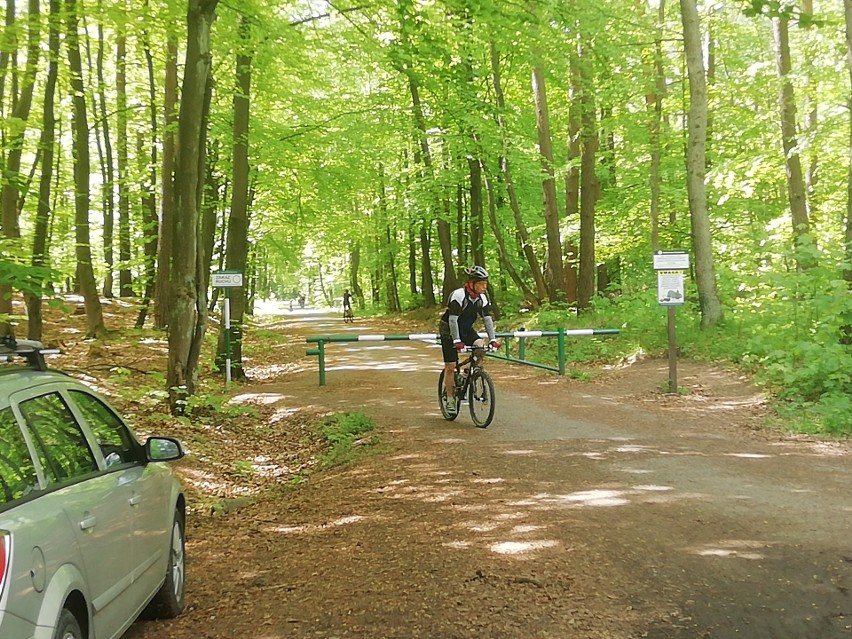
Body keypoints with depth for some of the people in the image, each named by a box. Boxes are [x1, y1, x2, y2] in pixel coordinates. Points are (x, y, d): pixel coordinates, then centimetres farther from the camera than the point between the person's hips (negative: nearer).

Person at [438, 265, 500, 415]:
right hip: (448, 330, -5)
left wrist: (492, 339, -17)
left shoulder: (481, 298, -9)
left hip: (466, 329, 5)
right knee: (450, 366, -6)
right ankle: (450, 400, 5)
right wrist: (457, 341, -36)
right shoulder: (458, 295, -27)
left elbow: (487, 319, -8)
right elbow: (453, 319, -30)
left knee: (480, 346, -22)